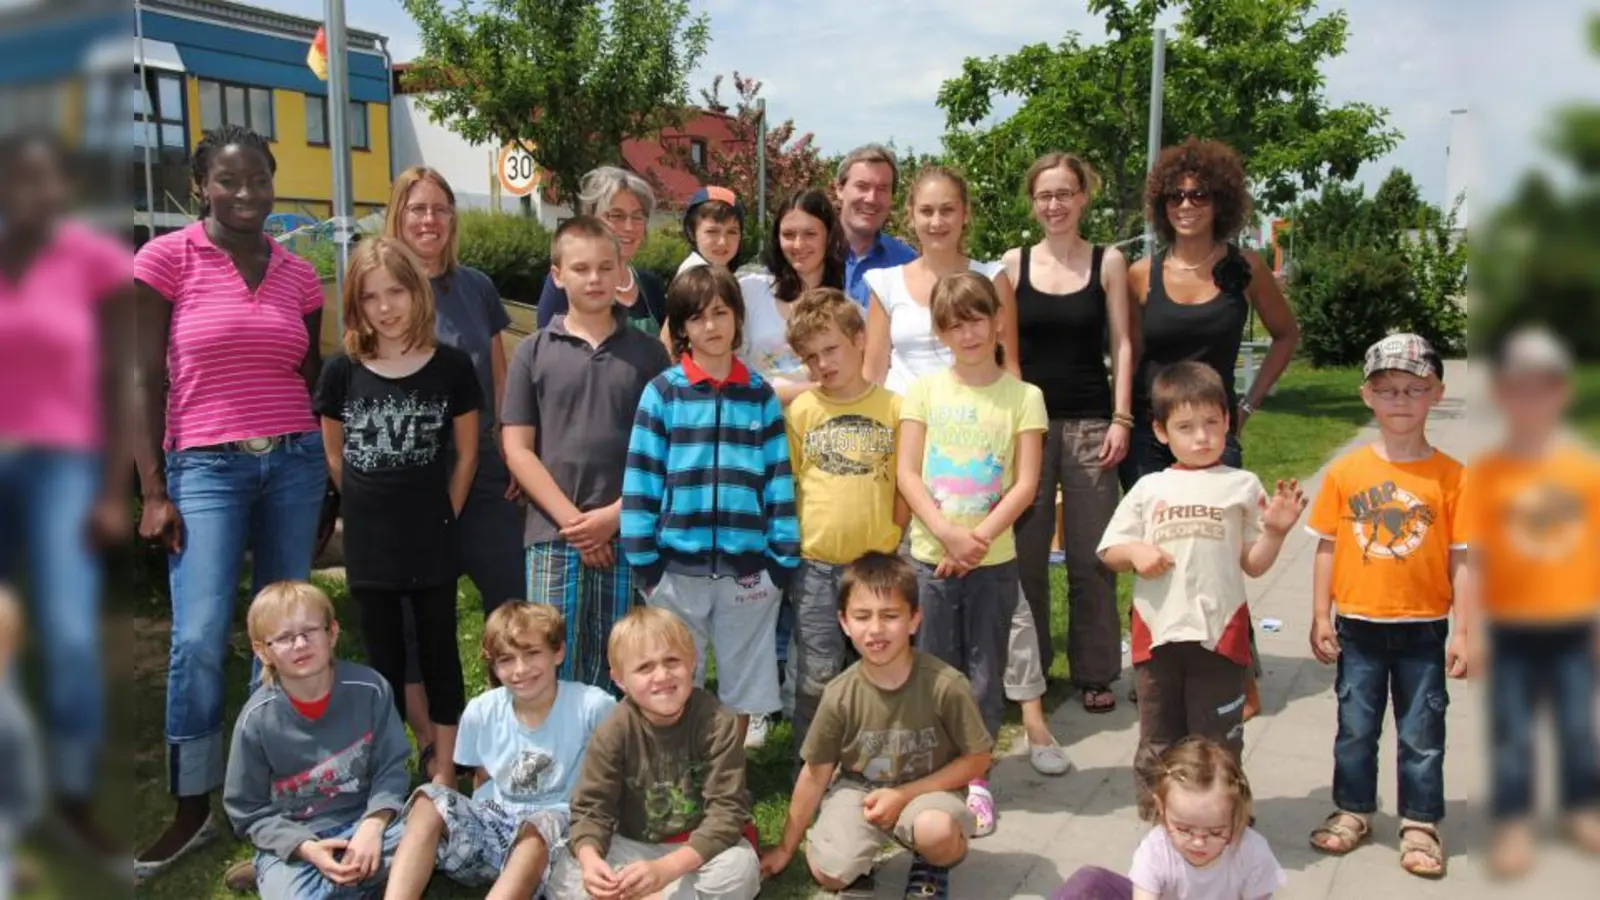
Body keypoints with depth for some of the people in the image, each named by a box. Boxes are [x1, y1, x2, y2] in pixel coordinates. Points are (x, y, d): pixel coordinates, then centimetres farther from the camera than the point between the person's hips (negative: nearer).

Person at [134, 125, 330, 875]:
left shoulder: (298, 274, 8)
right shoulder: (166, 258, -2)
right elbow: (146, 380, -3)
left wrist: (331, 473, 12)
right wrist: (153, 492, -8)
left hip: (293, 462, 4)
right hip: (206, 468, -3)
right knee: (199, 639, -10)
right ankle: (192, 810, 5)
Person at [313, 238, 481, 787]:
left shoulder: (451, 367, -7)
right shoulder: (342, 371, -4)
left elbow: (466, 454, 2)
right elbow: (335, 457, 8)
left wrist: (441, 515, 2)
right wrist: (374, 508, 8)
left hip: (432, 543, -1)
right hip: (368, 544, 1)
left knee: (439, 653, 9)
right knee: (383, 658, 13)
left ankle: (444, 772, 20)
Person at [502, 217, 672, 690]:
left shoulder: (648, 352, 7)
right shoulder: (534, 352, 5)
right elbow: (517, 449, 1)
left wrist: (614, 515, -8)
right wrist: (571, 520, -8)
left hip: (629, 536, 1)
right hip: (554, 537, 0)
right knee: (552, 669, 1)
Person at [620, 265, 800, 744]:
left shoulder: (760, 395, 4)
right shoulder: (663, 392, -1)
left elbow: (779, 479, 4)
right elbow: (641, 478, -2)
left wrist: (783, 557, 0)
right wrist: (644, 559, -6)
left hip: (748, 567, 1)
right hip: (677, 566, -1)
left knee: (743, 687, 11)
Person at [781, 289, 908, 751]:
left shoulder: (892, 407, -1)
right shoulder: (801, 410, 1)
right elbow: (787, 482, 6)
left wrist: (888, 544, -2)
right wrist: (792, 546, 1)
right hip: (815, 566, 0)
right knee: (817, 676, 6)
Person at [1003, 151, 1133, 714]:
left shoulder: (1108, 262, 5)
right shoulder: (1013, 263, 5)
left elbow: (1122, 344, 3)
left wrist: (1121, 420, -4)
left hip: (1090, 423, 0)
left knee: (1091, 555, 3)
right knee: (1024, 552, 5)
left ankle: (1095, 673, 15)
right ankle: (1026, 669, 19)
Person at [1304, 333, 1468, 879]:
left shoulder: (1449, 476, -6)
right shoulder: (1345, 472, -4)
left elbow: (1461, 558, -4)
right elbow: (1327, 548, 1)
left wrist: (1462, 631, -5)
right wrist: (1321, 618, 0)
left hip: (1423, 629, -1)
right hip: (1358, 627, 1)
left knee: (1422, 734, 10)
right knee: (1355, 728, 14)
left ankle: (1420, 824, 26)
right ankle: (1353, 811, 31)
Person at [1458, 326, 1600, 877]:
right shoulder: (1485, 474, -11)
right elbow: (1468, 556, -10)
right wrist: (1468, 631, -11)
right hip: (1512, 628, -2)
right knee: (1511, 731, 7)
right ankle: (1513, 822, 19)